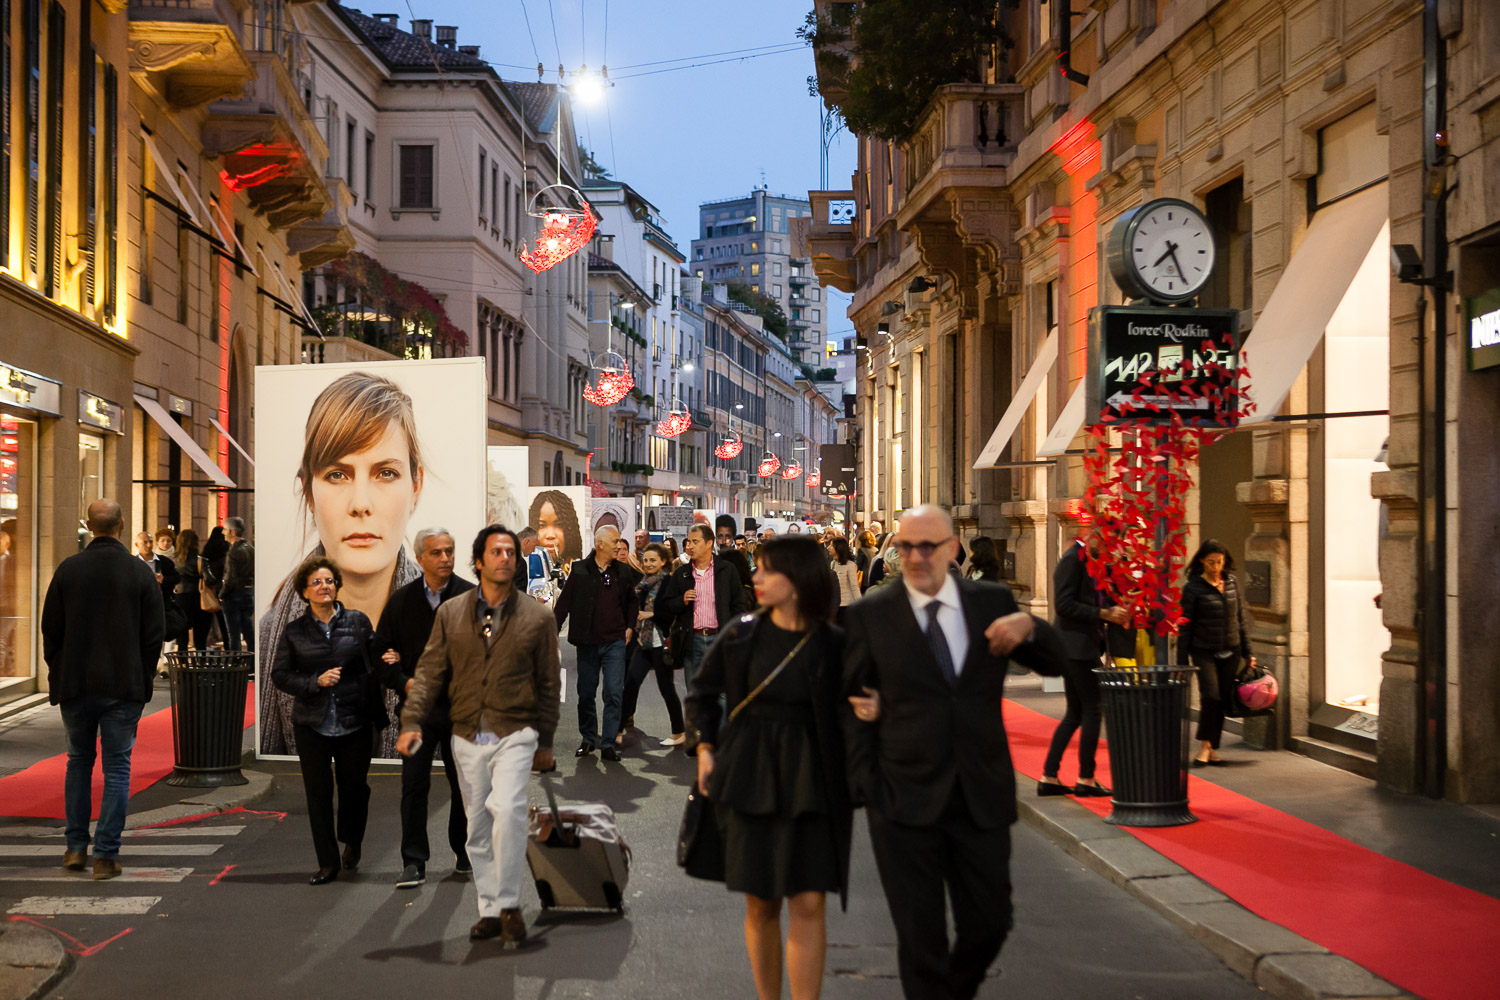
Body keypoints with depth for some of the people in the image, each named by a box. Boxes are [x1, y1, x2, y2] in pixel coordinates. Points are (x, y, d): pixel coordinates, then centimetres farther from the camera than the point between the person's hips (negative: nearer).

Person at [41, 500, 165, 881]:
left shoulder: (68, 569, -3)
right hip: (124, 687, -2)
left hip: (75, 685, 2)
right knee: (117, 768, 3)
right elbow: (155, 633, -3)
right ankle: (106, 856, 1)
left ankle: (76, 847, 20)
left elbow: (50, 630, 2)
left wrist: (57, 675, 14)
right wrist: (142, 679, 8)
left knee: (79, 762, 18)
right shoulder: (140, 572, -6)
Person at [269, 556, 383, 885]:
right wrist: (316, 682, -11)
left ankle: (351, 843, 34)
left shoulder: (358, 622, 3)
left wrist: (376, 713, -8)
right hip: (312, 725, 1)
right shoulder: (294, 631, 4)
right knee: (318, 794, 2)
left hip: (354, 722, 0)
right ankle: (328, 862, 13)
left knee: (354, 787, 5)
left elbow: (374, 663, 6)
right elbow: (279, 675, 4)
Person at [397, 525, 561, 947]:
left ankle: (509, 904, -12)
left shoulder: (537, 617, 1)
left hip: (516, 735, -3)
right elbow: (430, 672, 5)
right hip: (468, 737, 3)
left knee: (507, 809, -23)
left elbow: (549, 685, 6)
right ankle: (489, 910, 20)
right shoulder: (450, 613, 5)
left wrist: (545, 742, 7)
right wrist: (412, 721, -8)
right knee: (477, 826, 8)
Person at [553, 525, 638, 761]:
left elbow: (631, 602, 21)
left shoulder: (623, 572, 6)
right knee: (586, 694, 8)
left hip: (615, 642, 1)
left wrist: (630, 627, 11)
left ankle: (608, 743, 0)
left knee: (614, 694, -6)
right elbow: (564, 603, 1)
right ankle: (588, 739, 24)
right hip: (587, 642, -1)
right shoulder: (580, 570, -1)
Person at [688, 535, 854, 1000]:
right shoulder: (741, 635, 0)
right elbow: (703, 692, 15)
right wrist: (706, 749, 5)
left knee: (808, 905, -5)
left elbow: (848, 713, 2)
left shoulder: (833, 645, -6)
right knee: (760, 905, 8)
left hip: (810, 782, -2)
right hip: (750, 780, 2)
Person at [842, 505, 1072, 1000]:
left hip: (982, 795, 3)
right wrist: (866, 784, -6)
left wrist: (1028, 626, -16)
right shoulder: (870, 614, -4)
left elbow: (1056, 663, 5)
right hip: (905, 799, -2)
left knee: (990, 922, 13)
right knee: (920, 935, 7)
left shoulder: (991, 600, 2)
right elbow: (852, 702, 0)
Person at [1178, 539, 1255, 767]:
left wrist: (1247, 653, 12)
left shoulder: (1233, 583, 6)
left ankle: (1212, 750, 14)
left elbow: (1241, 619, 13)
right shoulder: (1193, 588, -6)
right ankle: (1205, 746, -5)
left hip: (1230, 652, 4)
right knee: (1211, 695, -17)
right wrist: (1182, 660, -5)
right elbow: (1185, 626, -3)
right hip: (1204, 651, -4)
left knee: (1223, 701, 4)